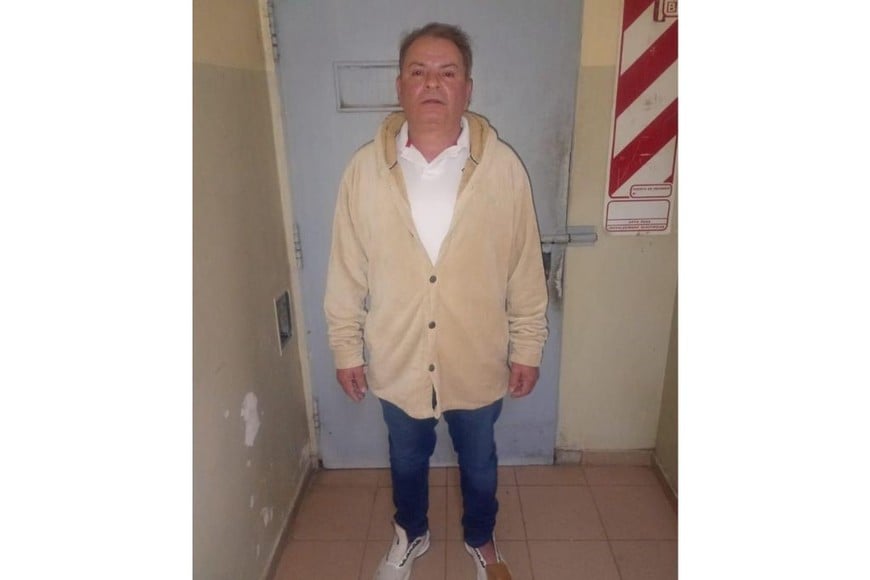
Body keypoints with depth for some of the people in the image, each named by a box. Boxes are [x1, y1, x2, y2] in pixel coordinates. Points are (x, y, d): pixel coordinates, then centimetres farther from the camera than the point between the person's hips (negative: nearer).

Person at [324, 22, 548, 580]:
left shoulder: (503, 167, -12)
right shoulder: (365, 169, -10)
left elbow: (526, 270, -5)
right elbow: (347, 272, -3)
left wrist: (528, 347, -2)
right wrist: (346, 347, 0)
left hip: (477, 362, 0)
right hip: (397, 362, 1)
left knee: (479, 462, 23)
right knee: (408, 460, 25)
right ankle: (412, 535, 56)